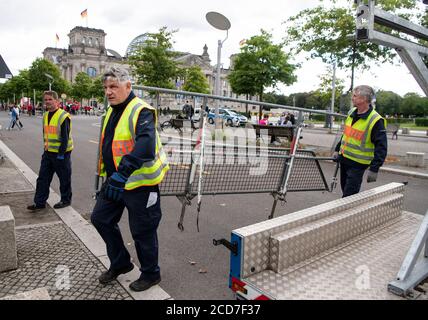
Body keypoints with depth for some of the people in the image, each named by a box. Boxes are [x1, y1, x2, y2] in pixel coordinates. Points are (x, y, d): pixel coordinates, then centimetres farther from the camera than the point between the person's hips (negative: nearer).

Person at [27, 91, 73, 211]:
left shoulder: (63, 116, -15)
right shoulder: (45, 115, 10)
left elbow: (65, 138, -18)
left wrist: (61, 154, -19)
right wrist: (46, 148, 17)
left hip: (61, 153, -8)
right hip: (48, 152, 8)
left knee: (64, 178, 6)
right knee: (42, 178, 9)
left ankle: (66, 200, 21)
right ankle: (39, 202, 18)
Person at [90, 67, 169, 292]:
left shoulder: (141, 111, -19)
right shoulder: (111, 111, 11)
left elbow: (146, 146, -35)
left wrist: (123, 172, -46)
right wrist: (108, 175, 24)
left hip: (140, 182, -9)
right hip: (114, 179, 9)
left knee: (142, 231, 5)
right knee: (100, 218, 16)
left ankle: (150, 274, 29)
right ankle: (120, 263, 36)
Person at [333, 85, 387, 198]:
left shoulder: (376, 121, -17)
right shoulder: (352, 112, 6)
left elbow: (381, 147, -18)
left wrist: (374, 169, -22)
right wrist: (337, 150, 20)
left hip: (357, 164, -7)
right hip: (343, 159, 8)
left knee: (349, 196, -6)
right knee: (345, 190, 18)